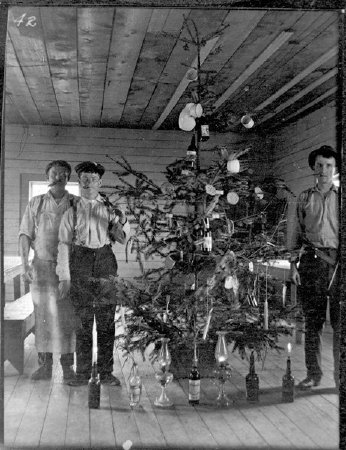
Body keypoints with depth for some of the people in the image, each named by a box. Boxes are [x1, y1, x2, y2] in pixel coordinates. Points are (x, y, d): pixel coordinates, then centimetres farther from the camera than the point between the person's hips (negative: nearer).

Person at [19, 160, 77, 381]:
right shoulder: (36, 203, 9)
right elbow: (25, 234, 6)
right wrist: (25, 263, -5)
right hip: (42, 265, 1)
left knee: (68, 317, 1)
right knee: (43, 315, 4)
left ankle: (68, 365, 11)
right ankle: (45, 365, 14)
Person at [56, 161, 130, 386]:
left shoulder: (110, 209, 9)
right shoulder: (72, 211, 6)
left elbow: (122, 239, 9)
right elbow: (64, 244, 2)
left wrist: (122, 222, -12)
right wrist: (64, 277, -4)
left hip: (105, 263, 1)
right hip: (80, 265, -1)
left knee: (107, 321, 4)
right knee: (82, 321, 3)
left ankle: (106, 372, 13)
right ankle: (82, 372, 13)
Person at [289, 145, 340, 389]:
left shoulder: (341, 196, 7)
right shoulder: (305, 198, 13)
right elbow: (297, 233, 14)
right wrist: (294, 263, 7)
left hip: (336, 262, -2)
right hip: (311, 261, 2)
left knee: (340, 323, -4)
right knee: (312, 321, 7)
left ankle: (341, 376, 6)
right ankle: (313, 374, 17)